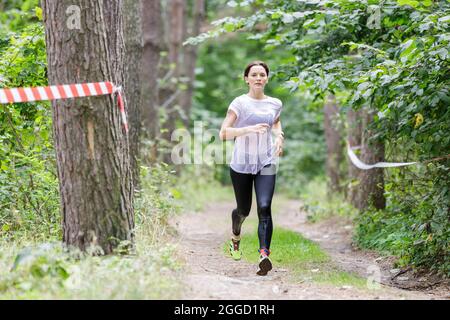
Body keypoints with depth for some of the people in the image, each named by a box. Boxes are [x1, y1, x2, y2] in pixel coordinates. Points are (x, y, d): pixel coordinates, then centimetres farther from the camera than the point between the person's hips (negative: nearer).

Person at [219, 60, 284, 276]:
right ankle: (235, 237, 47)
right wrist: (249, 129, -26)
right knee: (243, 210, 14)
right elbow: (224, 133, -13)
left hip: (266, 164, 2)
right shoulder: (240, 103, -6)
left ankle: (264, 254, -30)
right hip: (241, 164, -1)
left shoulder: (275, 104, 7)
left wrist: (279, 137, 8)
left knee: (264, 208, -18)